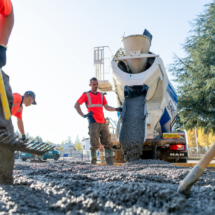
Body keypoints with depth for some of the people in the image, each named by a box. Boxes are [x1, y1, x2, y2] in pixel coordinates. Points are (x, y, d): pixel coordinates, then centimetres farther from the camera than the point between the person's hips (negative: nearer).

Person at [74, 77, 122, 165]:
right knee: (95, 144, -8)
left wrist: (116, 109, 3)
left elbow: (107, 107, 19)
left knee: (108, 143, 1)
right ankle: (93, 161, 7)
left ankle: (110, 164, 3)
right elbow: (76, 105, 5)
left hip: (103, 122, 5)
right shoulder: (86, 95, 6)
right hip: (93, 122, -5)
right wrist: (83, 115, -6)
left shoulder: (101, 95, 20)